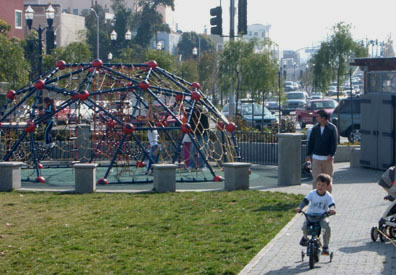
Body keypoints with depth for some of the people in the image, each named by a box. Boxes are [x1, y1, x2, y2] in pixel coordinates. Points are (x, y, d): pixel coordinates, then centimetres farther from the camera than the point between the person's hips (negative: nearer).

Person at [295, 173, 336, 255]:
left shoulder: (328, 196, -6)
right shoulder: (312, 193, -4)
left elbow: (332, 205, -18)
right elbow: (305, 201, -14)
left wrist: (332, 209, -43)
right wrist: (299, 208, -33)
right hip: (310, 215, 1)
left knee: (327, 228, -29)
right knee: (304, 226, -26)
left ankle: (325, 247, -9)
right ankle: (305, 237, 13)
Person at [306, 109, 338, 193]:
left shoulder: (332, 128, -4)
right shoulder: (315, 128, 8)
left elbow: (334, 143, -8)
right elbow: (311, 142, 12)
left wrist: (331, 155, -17)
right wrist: (308, 154, 6)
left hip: (327, 158, -3)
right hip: (316, 158, 3)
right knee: (316, 179, -3)